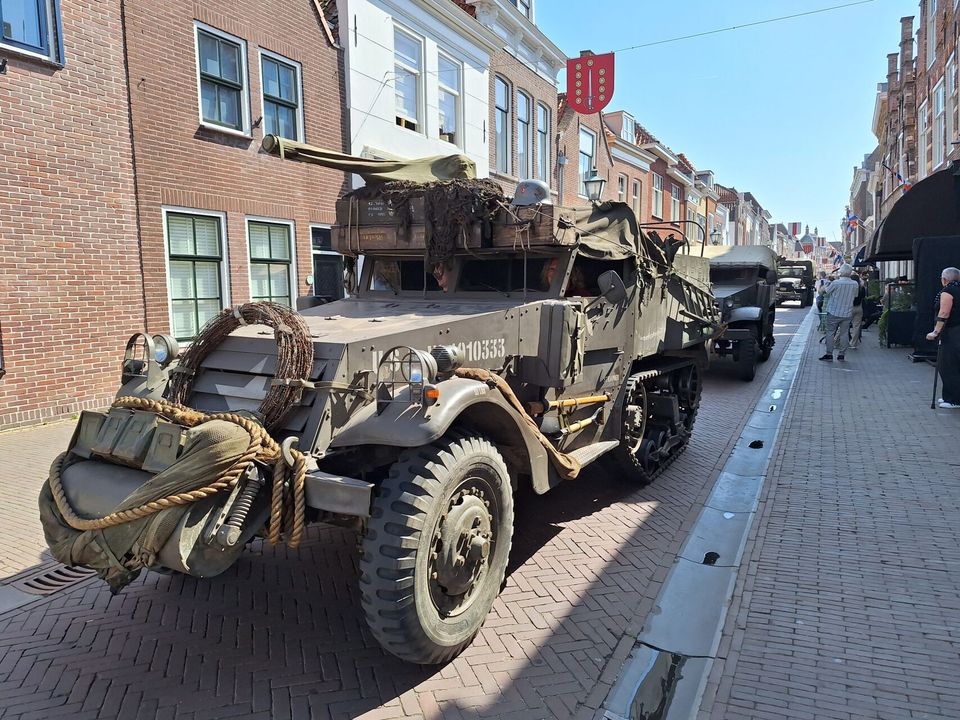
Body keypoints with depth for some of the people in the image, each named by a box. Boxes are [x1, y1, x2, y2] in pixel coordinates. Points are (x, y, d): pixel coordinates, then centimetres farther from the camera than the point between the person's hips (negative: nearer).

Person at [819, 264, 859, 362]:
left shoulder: (836, 283, -15)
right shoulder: (855, 284, -2)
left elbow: (825, 293, -3)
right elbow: (855, 296, 12)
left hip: (834, 312, -4)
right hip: (847, 313, 4)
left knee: (830, 332, 4)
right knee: (844, 333, 9)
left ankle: (829, 354, 3)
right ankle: (841, 354, 12)